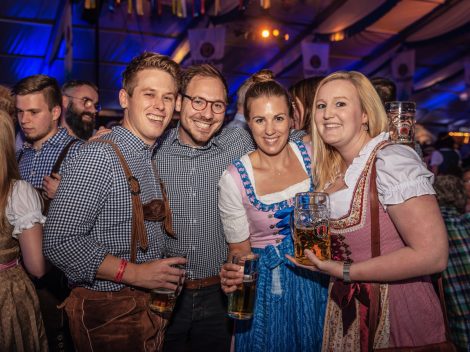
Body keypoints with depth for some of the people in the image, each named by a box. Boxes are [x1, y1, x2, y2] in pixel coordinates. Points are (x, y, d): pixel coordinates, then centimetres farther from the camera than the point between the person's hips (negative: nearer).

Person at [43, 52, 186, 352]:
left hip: (151, 307, 8)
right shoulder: (99, 157, -18)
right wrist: (134, 273, -22)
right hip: (109, 314, -8)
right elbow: (61, 242, -24)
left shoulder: (151, 158, 9)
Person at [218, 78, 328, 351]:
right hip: (267, 285, -3)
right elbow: (239, 249, -7)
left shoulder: (312, 155, -9)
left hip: (316, 280, 3)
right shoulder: (233, 178, -17)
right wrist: (233, 274, -27)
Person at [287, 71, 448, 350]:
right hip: (345, 311, 7)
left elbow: (433, 255, -26)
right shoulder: (330, 170, 3)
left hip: (398, 317, -7)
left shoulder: (391, 162, -21)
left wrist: (344, 271, -22)